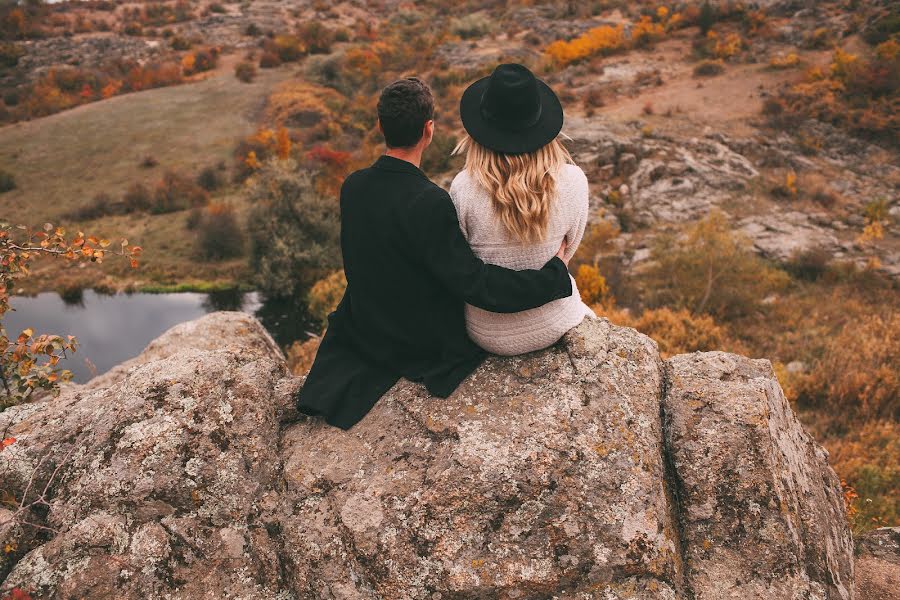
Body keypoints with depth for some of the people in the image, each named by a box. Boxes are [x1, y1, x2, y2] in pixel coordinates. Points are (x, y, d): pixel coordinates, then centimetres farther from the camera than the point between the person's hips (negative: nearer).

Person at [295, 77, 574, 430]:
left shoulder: (351, 187, -10)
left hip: (364, 331, 6)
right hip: (426, 345, -6)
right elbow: (475, 285, -29)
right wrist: (555, 273, -21)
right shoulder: (430, 203, -32)